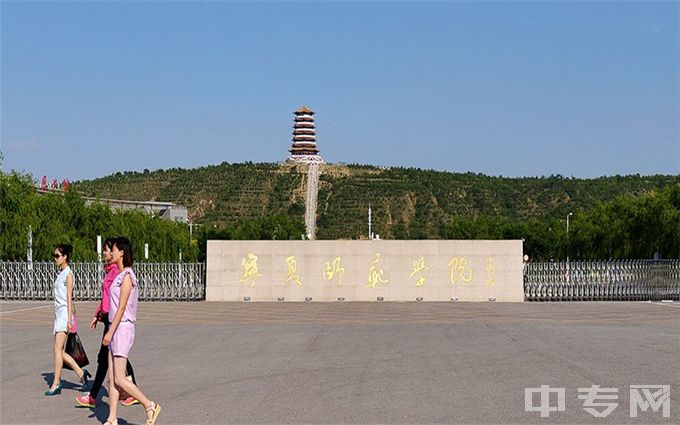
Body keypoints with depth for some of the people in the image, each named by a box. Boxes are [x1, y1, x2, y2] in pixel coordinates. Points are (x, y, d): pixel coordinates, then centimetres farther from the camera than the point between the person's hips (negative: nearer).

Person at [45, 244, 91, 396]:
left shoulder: (68, 274, -9)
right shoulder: (60, 274, 17)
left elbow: (69, 298, -14)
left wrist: (69, 320, -17)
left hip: (65, 314, -9)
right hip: (58, 313, 9)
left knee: (58, 349, -8)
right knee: (59, 350, 7)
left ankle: (56, 384, -3)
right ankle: (81, 372, 16)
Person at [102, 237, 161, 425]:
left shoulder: (127, 276, -14)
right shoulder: (120, 275, 15)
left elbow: (121, 308, -18)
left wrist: (110, 332, -19)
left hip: (122, 328, -10)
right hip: (116, 330, 10)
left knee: (119, 380, -8)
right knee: (112, 379, 7)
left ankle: (150, 406, 2)